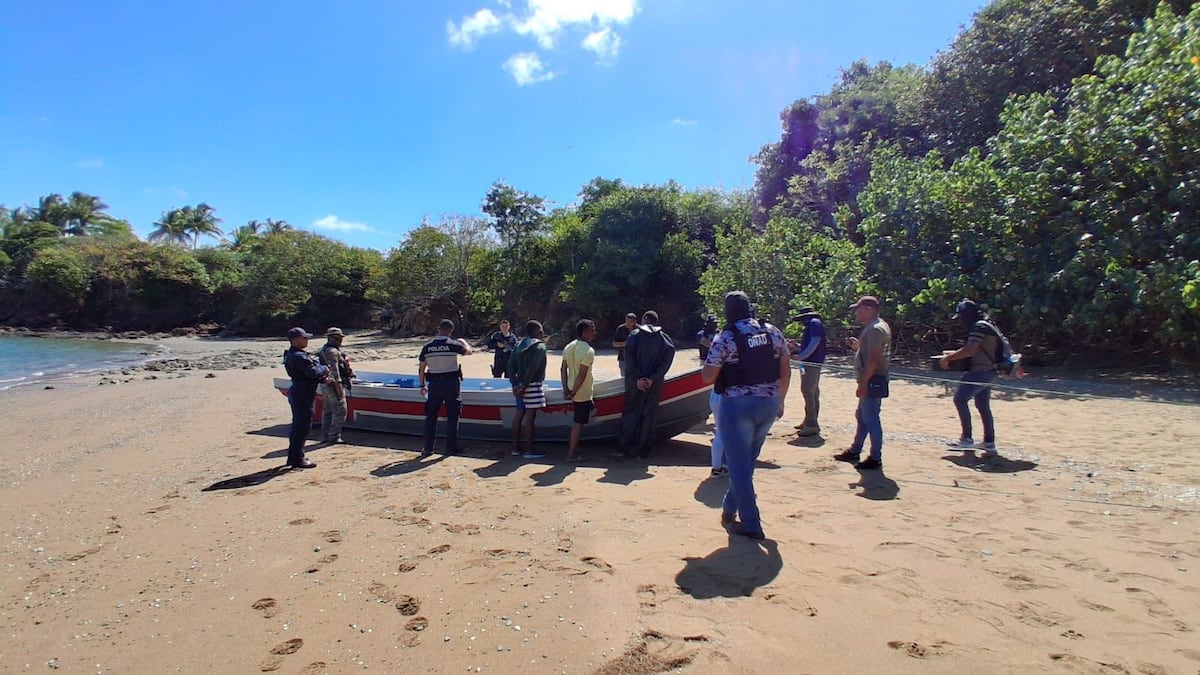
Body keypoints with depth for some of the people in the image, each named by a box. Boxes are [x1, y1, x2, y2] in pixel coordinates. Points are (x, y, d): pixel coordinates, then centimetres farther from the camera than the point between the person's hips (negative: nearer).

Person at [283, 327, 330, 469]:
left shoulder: (292, 355, 15)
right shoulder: (299, 356, -20)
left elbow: (309, 373, 14)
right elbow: (313, 372, -24)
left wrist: (322, 378, 1)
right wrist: (324, 369, -5)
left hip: (298, 392, 11)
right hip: (303, 394, -11)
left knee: (297, 425, 18)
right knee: (303, 426, -4)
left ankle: (293, 456, 28)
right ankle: (298, 459, 2)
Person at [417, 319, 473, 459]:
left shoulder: (427, 346, -2)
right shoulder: (453, 345, -10)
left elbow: (421, 369, 2)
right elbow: (469, 351, 9)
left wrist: (422, 385, 13)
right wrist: (463, 342, 29)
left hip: (434, 384, 2)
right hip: (451, 383, -2)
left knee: (431, 416, 11)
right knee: (452, 416, 7)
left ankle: (427, 448, 12)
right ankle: (451, 447, 11)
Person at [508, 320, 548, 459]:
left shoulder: (519, 345, 13)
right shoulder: (539, 346, -9)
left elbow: (511, 365, 7)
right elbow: (533, 368, -19)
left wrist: (515, 384, 2)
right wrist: (524, 385, -18)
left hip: (520, 385, 8)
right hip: (533, 385, -8)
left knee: (519, 414, 13)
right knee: (530, 415, -5)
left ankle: (516, 447, 19)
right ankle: (529, 450, -1)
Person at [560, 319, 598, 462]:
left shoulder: (568, 347, 6)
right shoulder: (588, 351, -20)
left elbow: (563, 369, 5)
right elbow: (582, 375, -24)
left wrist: (566, 389, 3)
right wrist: (573, 393, -18)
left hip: (572, 390, 8)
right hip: (582, 393, -8)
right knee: (578, 422, 2)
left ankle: (573, 445, 31)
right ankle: (572, 454, 10)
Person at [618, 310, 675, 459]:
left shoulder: (635, 334, -1)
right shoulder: (664, 338, 4)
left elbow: (628, 356, -13)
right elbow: (668, 358, -10)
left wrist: (636, 378, -14)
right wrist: (653, 378, -13)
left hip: (635, 382, -1)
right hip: (654, 384, 1)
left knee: (630, 414, 10)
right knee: (649, 416, 9)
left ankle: (627, 448, 12)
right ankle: (644, 451, 13)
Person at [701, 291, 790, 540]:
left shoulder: (725, 339, -11)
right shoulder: (773, 332, 3)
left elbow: (707, 377, -9)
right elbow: (785, 371, 7)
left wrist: (714, 360, 9)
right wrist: (780, 400, 17)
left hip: (737, 405, -6)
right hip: (769, 403, 6)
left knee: (739, 465, 5)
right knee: (747, 461, 21)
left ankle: (751, 525, 8)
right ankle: (730, 508, 36)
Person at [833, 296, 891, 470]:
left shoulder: (875, 329, -18)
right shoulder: (875, 327, 15)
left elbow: (873, 359, -23)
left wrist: (863, 384, -23)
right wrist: (858, 346, 12)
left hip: (872, 382, -11)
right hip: (870, 382, 11)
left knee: (871, 420, -4)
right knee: (862, 416, 18)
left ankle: (875, 459, 5)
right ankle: (854, 451, 29)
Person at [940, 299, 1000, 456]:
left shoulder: (979, 327, -16)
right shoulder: (985, 326, 18)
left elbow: (969, 350, -24)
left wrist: (948, 358, -15)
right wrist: (954, 353, 16)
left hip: (980, 372, -11)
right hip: (987, 372, 11)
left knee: (960, 399, -10)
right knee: (983, 406, 14)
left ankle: (967, 439, -7)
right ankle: (989, 443, 18)